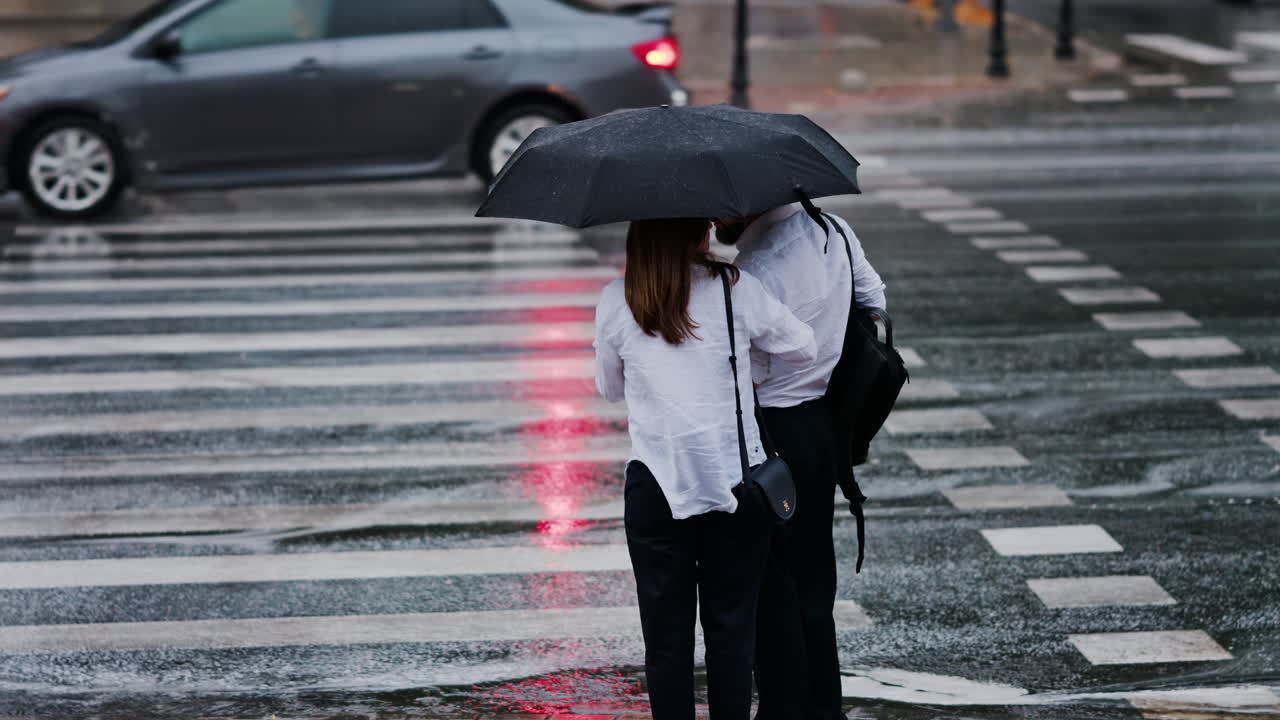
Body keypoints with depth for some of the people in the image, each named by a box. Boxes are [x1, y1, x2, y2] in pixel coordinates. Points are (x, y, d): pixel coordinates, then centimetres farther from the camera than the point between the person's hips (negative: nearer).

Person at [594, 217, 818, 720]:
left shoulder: (616, 303, -3)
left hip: (657, 486, 0)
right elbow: (804, 350, 7)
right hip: (737, 482, 0)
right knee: (732, 629, 10)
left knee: (666, 635, 9)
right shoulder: (736, 289, -5)